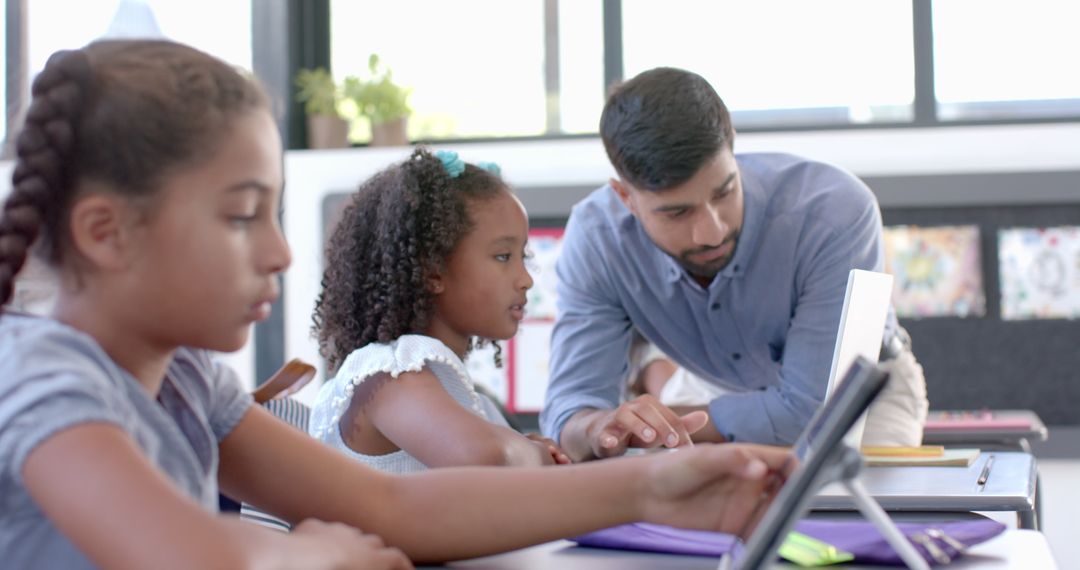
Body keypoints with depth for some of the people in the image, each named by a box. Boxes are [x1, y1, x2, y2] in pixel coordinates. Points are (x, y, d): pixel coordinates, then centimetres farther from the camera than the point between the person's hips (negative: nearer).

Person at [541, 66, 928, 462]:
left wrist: (655, 425, -33)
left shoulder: (837, 211, -34)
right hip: (718, 391, 3)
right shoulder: (595, 239, -25)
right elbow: (567, 411, -27)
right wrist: (604, 429, -49)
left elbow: (810, 409, -33)